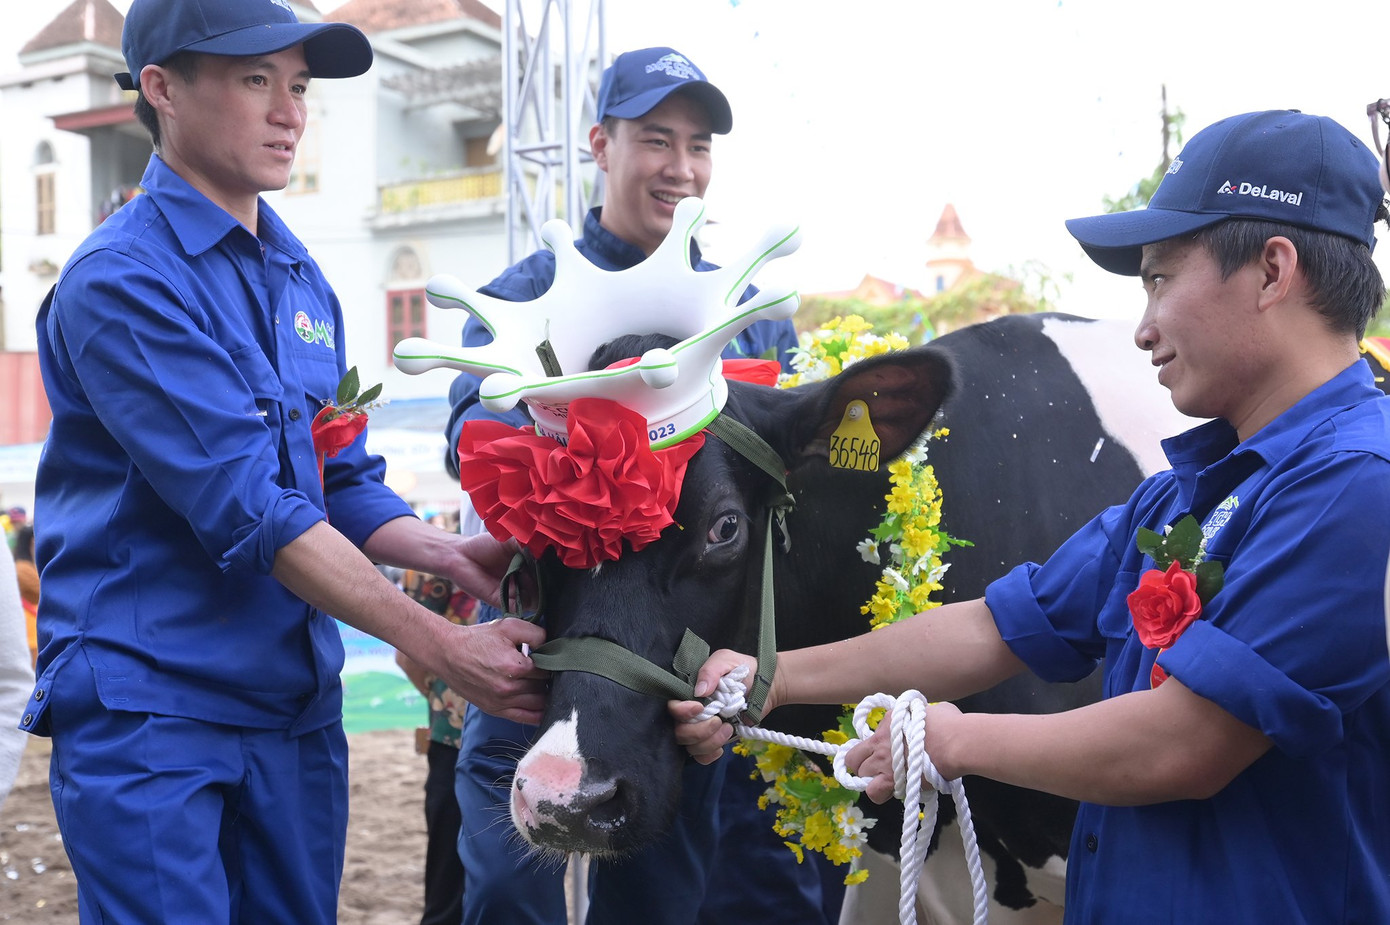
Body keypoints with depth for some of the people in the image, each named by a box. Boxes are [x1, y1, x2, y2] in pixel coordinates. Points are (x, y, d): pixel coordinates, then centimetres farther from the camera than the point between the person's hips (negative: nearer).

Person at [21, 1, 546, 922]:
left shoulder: (301, 280, 12)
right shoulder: (122, 280, -13)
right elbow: (245, 507, -20)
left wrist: (449, 554, -9)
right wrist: (440, 646, -21)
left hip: (297, 700, 7)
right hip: (147, 700, -7)